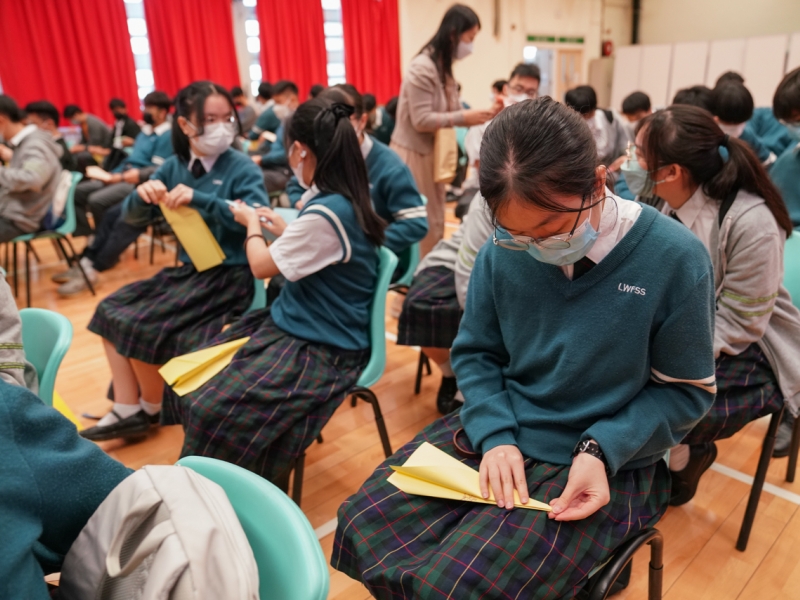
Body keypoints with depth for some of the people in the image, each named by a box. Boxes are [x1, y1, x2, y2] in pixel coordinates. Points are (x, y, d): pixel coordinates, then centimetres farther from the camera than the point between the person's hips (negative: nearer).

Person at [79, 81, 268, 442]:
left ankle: (152, 408, 10)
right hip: (186, 269, 7)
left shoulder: (242, 168, -11)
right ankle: (127, 410, 3)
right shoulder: (173, 167, 5)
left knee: (139, 323, -15)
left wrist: (200, 199, -33)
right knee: (111, 311, -2)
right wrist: (142, 195, -18)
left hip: (228, 275, -7)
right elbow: (133, 217, 5)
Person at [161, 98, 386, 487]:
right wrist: (283, 231, 18)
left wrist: (252, 226, 5)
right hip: (297, 323, 10)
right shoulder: (343, 199, 3)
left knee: (214, 408, -17)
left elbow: (261, 266, -12)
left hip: (322, 349, -10)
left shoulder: (326, 212, -26)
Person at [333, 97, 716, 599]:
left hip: (606, 460, -3)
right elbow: (475, 353, 4)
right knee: (364, 525, -7)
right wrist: (495, 435, -12)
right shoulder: (502, 252, -7)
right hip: (499, 433, 4)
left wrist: (602, 451, -18)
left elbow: (686, 389, -5)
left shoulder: (675, 259, -16)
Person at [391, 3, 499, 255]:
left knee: (434, 220, 13)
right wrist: (464, 118, -21)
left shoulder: (444, 67, 13)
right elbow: (421, 120, -23)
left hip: (431, 154, 9)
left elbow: (449, 113, 11)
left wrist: (480, 115, -5)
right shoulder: (422, 68, -18)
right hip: (414, 155, -9)